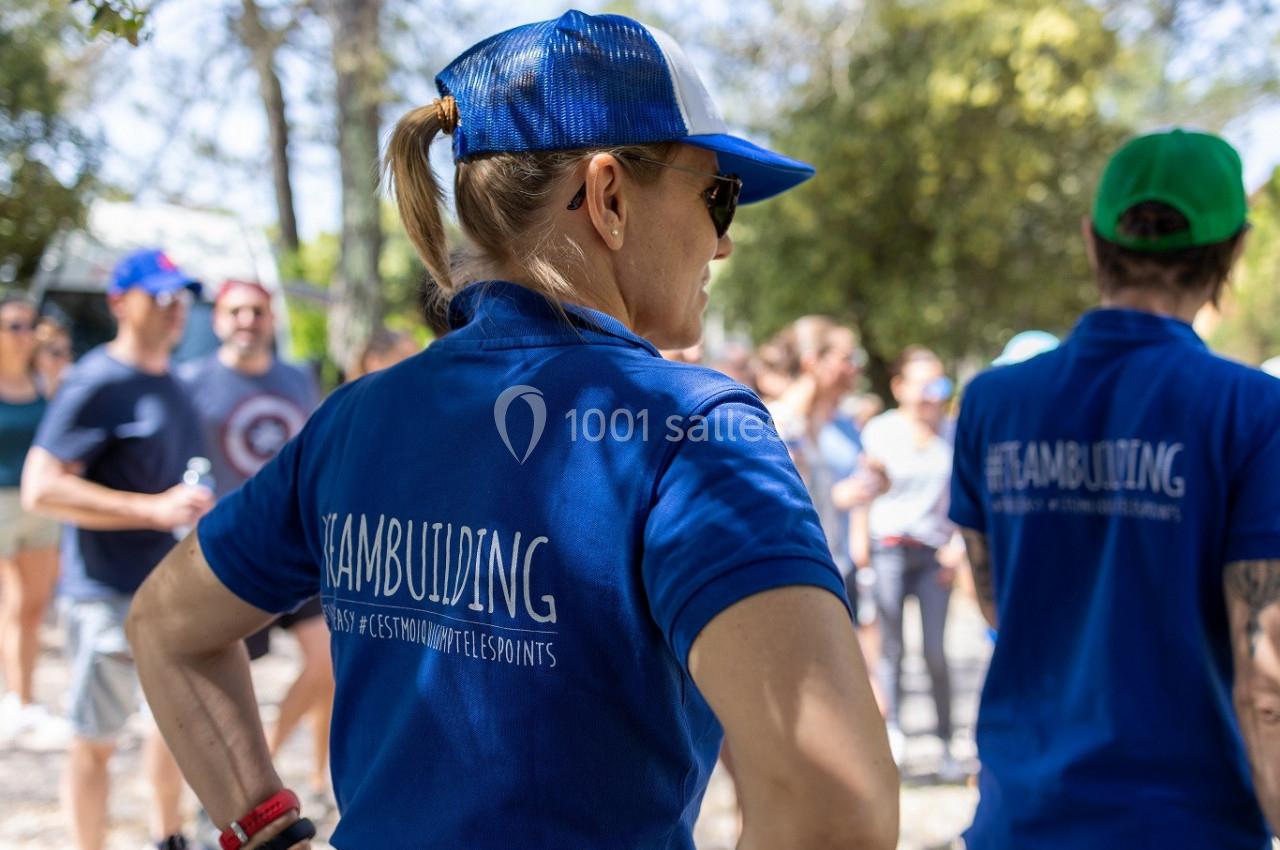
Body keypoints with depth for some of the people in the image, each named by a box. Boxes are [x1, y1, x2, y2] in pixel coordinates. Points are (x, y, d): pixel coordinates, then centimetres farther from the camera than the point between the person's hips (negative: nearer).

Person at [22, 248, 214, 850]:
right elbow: (41, 489, -23)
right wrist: (156, 509, -27)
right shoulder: (97, 384, -16)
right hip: (110, 595, -9)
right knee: (96, 739, 2)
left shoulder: (172, 383, 10)